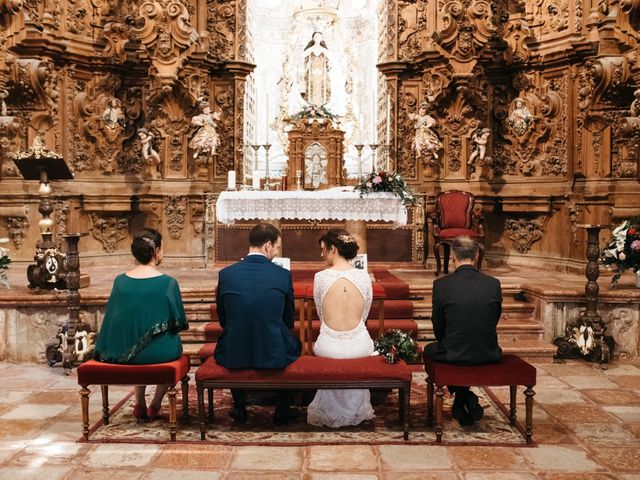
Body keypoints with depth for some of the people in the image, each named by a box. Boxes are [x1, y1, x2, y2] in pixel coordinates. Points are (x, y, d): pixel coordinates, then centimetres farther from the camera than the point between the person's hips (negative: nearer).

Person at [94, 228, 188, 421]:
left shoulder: (120, 281, -3)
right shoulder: (168, 283, -13)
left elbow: (111, 319, 6)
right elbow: (179, 322, -6)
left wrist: (102, 351, 20)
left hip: (123, 353, 4)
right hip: (158, 353, -4)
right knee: (174, 342, 29)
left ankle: (140, 405, 36)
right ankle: (155, 406, 32)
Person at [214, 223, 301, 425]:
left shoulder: (225, 274, -5)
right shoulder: (283, 275, -8)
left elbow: (223, 319, 6)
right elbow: (289, 321, 5)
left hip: (233, 356, 1)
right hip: (275, 356, -1)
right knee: (294, 345, 33)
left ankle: (240, 409, 41)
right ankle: (282, 411, 36)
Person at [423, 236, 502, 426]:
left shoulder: (441, 284, -11)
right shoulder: (493, 284, -4)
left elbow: (438, 327, 0)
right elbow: (495, 320, 8)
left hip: (454, 355, -3)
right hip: (489, 355, 3)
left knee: (429, 350, 30)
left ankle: (463, 398, 21)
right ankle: (463, 401, 38)